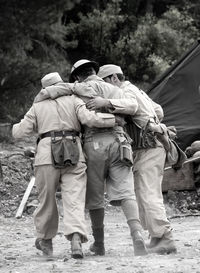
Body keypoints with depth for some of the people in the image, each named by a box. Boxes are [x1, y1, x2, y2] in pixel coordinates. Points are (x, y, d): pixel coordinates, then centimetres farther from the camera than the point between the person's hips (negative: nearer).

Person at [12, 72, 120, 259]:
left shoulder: (38, 107, 14)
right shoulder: (74, 101, 10)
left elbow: (20, 132, 9)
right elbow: (89, 119, -7)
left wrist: (16, 127, 31)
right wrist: (114, 119, 0)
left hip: (47, 156, 1)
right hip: (74, 157, -1)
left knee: (47, 200, 15)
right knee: (74, 200, -6)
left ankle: (45, 239, 30)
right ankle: (76, 238, -26)